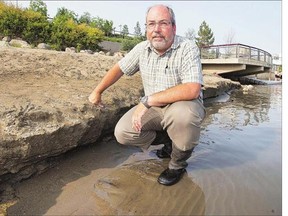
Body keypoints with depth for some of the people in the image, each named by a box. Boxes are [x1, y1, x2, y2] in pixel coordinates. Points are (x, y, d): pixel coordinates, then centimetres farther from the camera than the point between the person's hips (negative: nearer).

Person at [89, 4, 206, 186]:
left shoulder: (187, 48, -20)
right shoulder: (142, 49, -2)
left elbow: (192, 90, -33)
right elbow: (119, 68, 12)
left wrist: (147, 101, -32)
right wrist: (97, 92, 17)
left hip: (184, 106, -4)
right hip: (155, 109, 5)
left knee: (182, 113, -40)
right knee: (122, 133, -13)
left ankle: (178, 164, -8)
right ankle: (168, 140, 11)